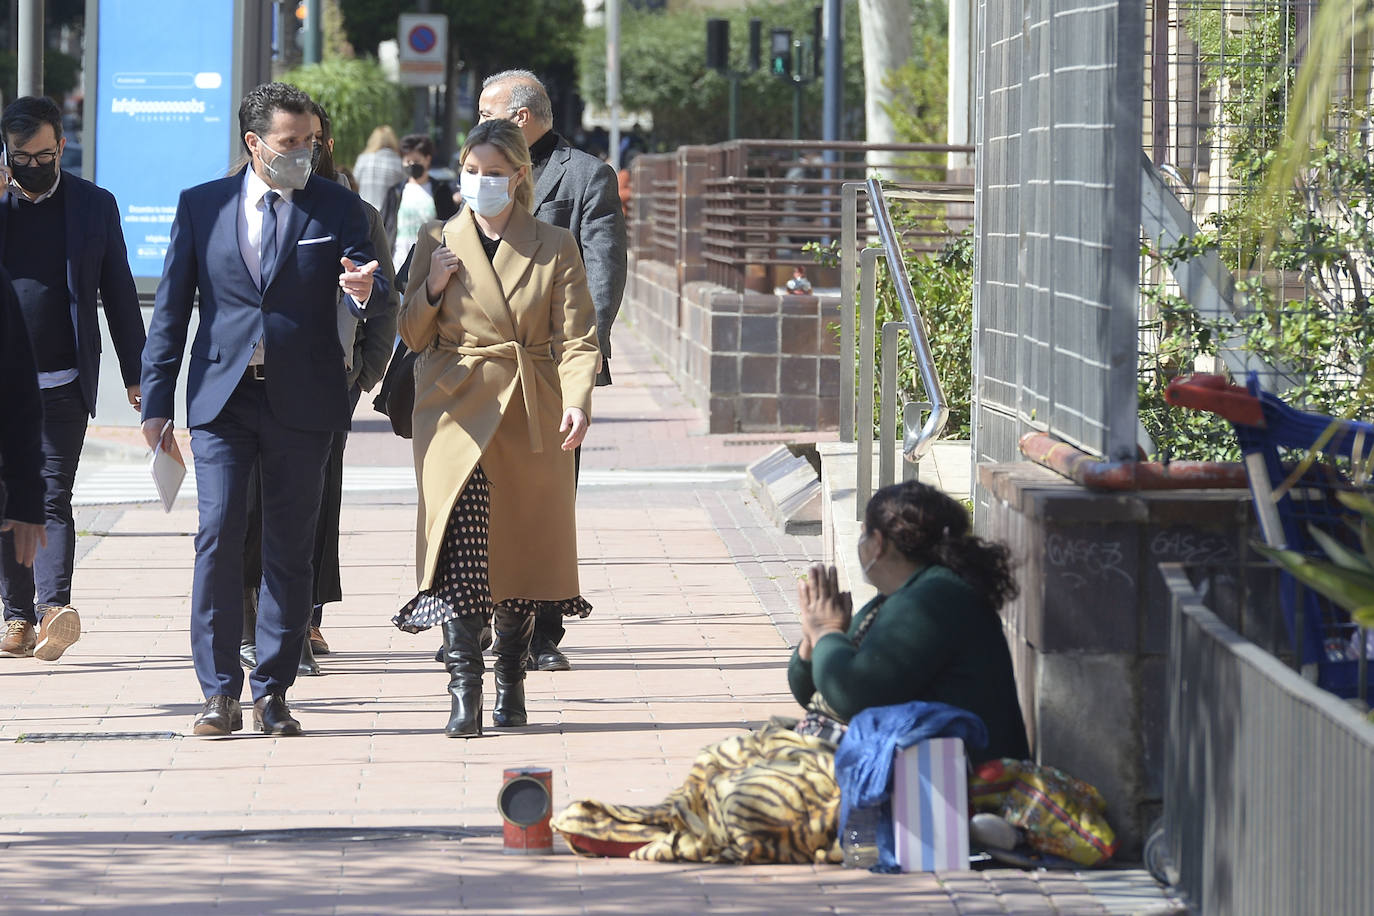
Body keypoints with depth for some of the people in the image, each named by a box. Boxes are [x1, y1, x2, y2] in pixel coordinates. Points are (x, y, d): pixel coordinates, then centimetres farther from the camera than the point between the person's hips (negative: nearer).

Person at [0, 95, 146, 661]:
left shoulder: (95, 206, 6)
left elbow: (118, 294, 9)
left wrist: (136, 374, 7)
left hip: (63, 384, -2)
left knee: (52, 498, -10)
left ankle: (53, 606, -22)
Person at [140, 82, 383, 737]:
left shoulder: (337, 208, 6)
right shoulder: (202, 205, 7)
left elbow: (367, 293, -4)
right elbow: (170, 309, 8)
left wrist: (365, 287, -29)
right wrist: (156, 401, 3)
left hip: (302, 402, 0)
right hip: (222, 396, 0)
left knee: (290, 548, 3)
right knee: (218, 538, -8)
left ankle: (272, 693, 10)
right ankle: (219, 690, -2)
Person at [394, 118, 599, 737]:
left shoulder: (555, 248, 6)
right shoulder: (437, 242, 10)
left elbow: (576, 338, -1)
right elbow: (413, 338, 13)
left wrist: (577, 400, -18)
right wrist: (432, 289, -7)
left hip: (531, 417, 1)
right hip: (458, 413, 0)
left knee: (522, 552, 5)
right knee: (461, 548, -14)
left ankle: (511, 685, 22)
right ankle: (464, 696, -17)